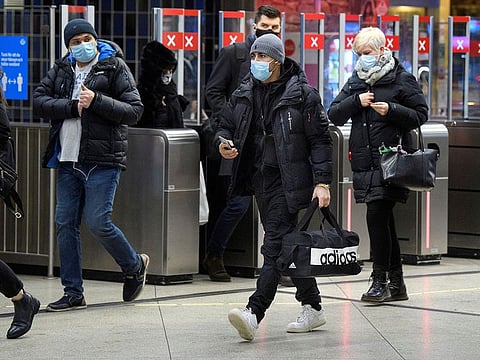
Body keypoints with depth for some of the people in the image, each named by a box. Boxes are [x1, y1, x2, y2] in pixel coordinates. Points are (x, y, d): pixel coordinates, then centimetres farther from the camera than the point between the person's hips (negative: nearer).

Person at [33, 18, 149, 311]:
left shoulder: (114, 68, -2)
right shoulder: (61, 71, 12)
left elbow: (135, 110, -9)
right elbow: (40, 101, 1)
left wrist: (96, 100, -19)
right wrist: (73, 106, -13)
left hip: (103, 160, -5)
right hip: (68, 160, 5)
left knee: (98, 222, -10)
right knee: (65, 224, 3)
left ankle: (135, 266, 16)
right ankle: (73, 294, 10)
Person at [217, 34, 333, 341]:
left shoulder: (302, 94, -6)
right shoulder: (244, 94, 11)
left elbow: (321, 139, -5)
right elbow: (227, 126, 22)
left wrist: (322, 181, -12)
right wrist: (224, 144, -3)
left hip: (287, 180, -7)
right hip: (259, 177, 7)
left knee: (275, 245, -13)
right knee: (287, 244, 13)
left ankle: (254, 314, -23)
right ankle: (313, 307, 24)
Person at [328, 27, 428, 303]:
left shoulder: (402, 80, -1)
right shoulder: (356, 82, 15)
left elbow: (421, 114, -2)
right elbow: (334, 115, 10)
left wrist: (392, 110, -17)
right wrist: (356, 101, -7)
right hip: (364, 163, 6)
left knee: (376, 216, -14)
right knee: (384, 221, 11)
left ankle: (380, 280, -6)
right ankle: (396, 284, 17)